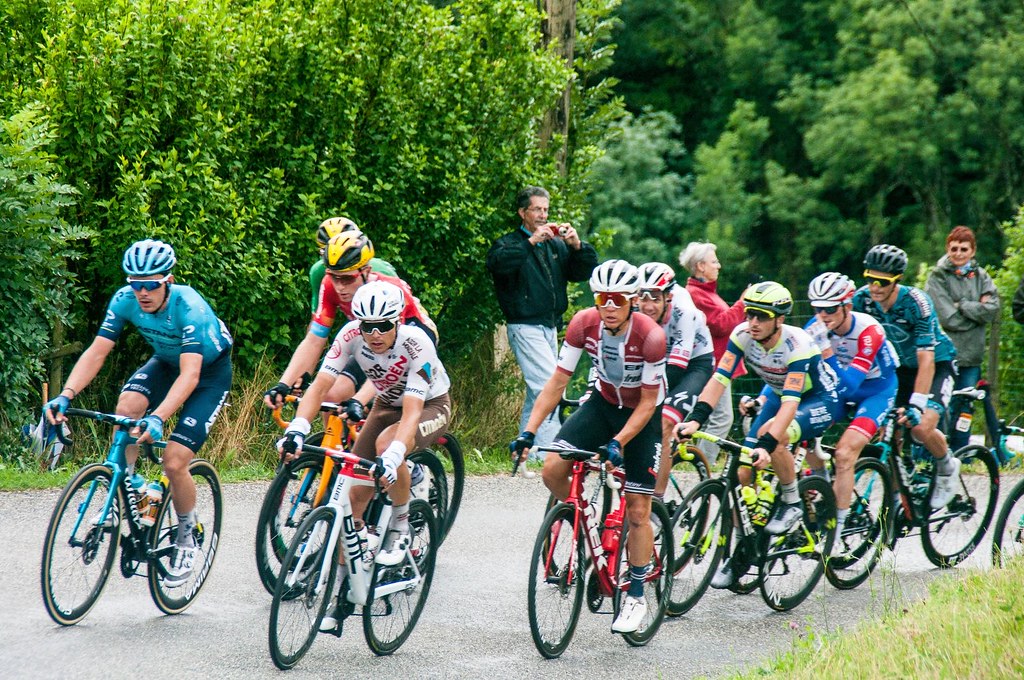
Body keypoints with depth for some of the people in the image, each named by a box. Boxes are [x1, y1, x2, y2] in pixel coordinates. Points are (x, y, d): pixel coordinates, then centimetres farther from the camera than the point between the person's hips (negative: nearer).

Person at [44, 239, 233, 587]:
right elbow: (96, 352, -22)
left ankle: (186, 540, 8)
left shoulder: (189, 308, -36)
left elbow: (190, 375, -44)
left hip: (210, 372, -5)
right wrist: (65, 396, -38)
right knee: (127, 406, -29)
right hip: (166, 362, 5)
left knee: (174, 462, -17)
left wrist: (157, 419, -58)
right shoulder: (125, 300, -21)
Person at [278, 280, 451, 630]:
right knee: (354, 496, -8)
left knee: (387, 443, -37)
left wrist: (392, 457, -56)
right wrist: (297, 429, -42)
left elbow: (411, 413, -40)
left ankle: (400, 527, -13)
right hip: (387, 404, 4)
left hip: (431, 406, -4)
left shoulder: (416, 343, -34)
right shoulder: (352, 334, -23)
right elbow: (320, 386, -25)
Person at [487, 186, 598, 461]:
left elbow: (585, 271, 7)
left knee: (536, 391, 10)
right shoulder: (511, 243, -2)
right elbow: (498, 262, -24)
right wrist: (531, 241, -29)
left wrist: (578, 245, -11)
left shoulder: (556, 245, 16)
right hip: (525, 327, -7)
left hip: (550, 328, 7)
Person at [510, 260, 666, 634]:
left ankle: (636, 596, 11)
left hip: (641, 414, -3)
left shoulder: (650, 336, -30)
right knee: (553, 470, -19)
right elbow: (558, 380, -14)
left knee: (637, 509, -4)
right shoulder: (584, 323, -20)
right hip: (603, 403, 3)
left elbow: (648, 402, -22)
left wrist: (618, 443, -33)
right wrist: (529, 431, -23)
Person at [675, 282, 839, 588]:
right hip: (777, 393, 6)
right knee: (744, 470, -8)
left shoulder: (797, 345, -34)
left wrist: (766, 445, -53)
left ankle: (792, 503, -12)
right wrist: (696, 419, -38)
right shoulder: (742, 335, -20)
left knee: (774, 435, -36)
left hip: (820, 400, -6)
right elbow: (719, 379, -23)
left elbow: (791, 403, -41)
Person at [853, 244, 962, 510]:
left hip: (936, 364, -5)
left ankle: (947, 467, 7)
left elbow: (926, 360, -33)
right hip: (898, 366, 5)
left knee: (922, 427, -24)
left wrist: (917, 404, -41)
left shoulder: (915, 302, -31)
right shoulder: (862, 299, -19)